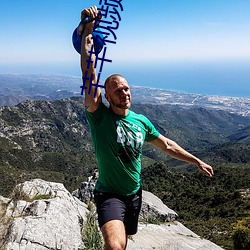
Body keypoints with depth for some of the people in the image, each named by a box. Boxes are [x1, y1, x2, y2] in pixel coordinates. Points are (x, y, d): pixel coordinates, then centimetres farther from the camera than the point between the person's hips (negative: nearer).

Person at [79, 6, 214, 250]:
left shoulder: (141, 121, -1)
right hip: (109, 194, -5)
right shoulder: (99, 116, -16)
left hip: (134, 194, 5)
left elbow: (167, 145, 14)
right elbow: (88, 71, -28)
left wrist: (197, 161, 18)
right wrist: (88, 29, -34)